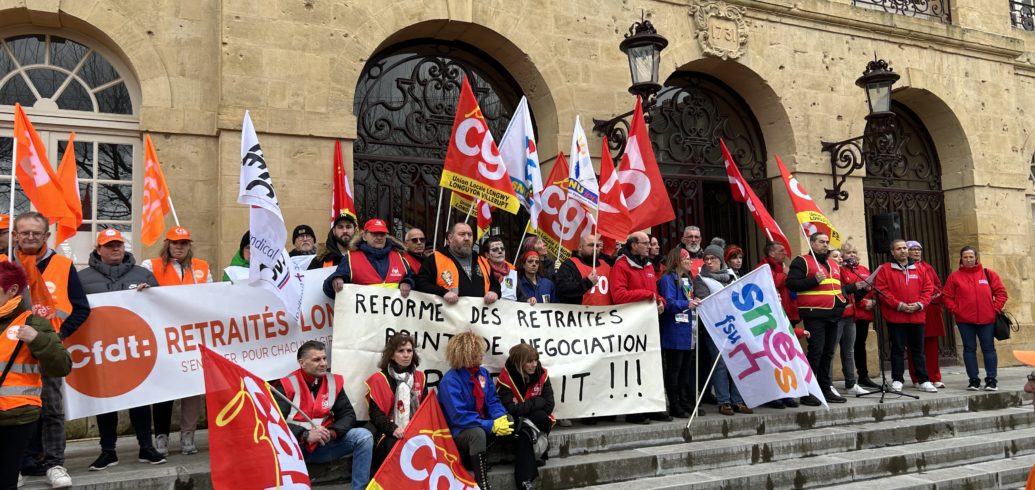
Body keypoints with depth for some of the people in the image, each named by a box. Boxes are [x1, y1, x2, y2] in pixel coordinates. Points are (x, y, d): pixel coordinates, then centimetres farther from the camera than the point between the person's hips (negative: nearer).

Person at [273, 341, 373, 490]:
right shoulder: (286, 385, -9)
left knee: (364, 436, -14)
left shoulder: (334, 382, 5)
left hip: (323, 446, 4)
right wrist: (306, 436, -27)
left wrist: (332, 432, -15)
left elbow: (348, 415, 5)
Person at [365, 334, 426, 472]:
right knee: (394, 446, -35)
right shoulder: (380, 379, -1)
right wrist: (393, 429, -25)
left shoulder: (420, 377, 14)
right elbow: (376, 414, -7)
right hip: (388, 435, -4)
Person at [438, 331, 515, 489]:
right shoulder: (450, 381, -20)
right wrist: (491, 425, -29)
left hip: (482, 426, 7)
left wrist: (500, 417, -21)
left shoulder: (483, 372, 2)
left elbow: (492, 400, 2)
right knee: (477, 433, -39)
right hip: (460, 432, -7)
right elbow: (459, 417, -25)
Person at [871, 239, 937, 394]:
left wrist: (920, 304, -7)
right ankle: (897, 380, 9)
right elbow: (881, 291, -8)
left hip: (917, 316, 3)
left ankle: (924, 381, 15)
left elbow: (928, 288, 9)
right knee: (898, 349, 2)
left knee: (918, 349, 10)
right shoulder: (885, 270, -1)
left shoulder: (918, 269, 11)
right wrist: (898, 305, -15)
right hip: (895, 317, -3)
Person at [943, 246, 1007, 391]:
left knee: (989, 349, 3)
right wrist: (956, 310, -6)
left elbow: (1001, 292, 6)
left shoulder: (989, 274, 6)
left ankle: (991, 380, 9)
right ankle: (973, 380, 9)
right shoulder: (954, 277, 3)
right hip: (965, 321, 0)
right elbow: (947, 297, 3)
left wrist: (996, 308, -3)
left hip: (987, 319, 0)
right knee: (969, 349, 4)